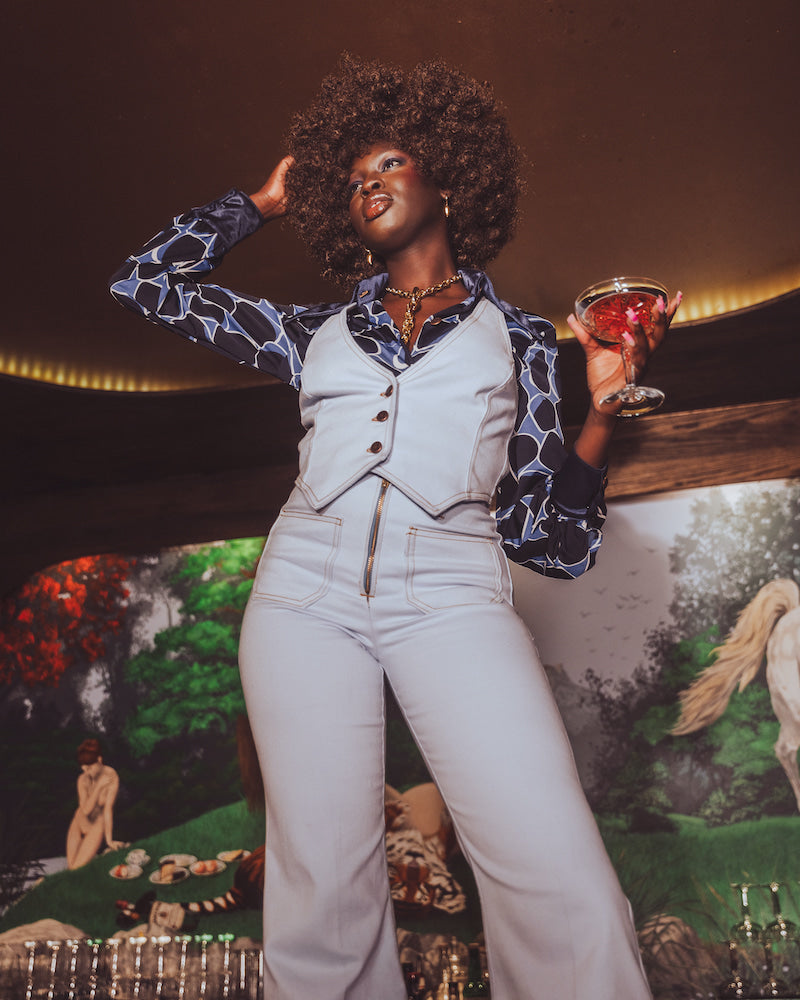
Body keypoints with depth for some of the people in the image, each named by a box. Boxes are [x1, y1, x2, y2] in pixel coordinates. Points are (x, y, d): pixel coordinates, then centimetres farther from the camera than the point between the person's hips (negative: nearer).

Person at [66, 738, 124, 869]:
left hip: (97, 826, -4)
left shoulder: (112, 777, -24)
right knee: (70, 866, 4)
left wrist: (109, 840, -27)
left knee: (78, 868, -10)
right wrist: (99, 786, -31)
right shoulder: (83, 779, -13)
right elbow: (85, 809, -22)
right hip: (79, 823, 4)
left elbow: (108, 809, -25)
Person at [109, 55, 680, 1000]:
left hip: (451, 594, -1)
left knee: (566, 900, -17)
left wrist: (601, 406, -2)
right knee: (322, 899, -5)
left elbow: (550, 539, 10)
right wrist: (265, 200, 28)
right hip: (308, 592, 2)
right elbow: (146, 280, 23)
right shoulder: (319, 331, 20)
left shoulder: (516, 336, 15)